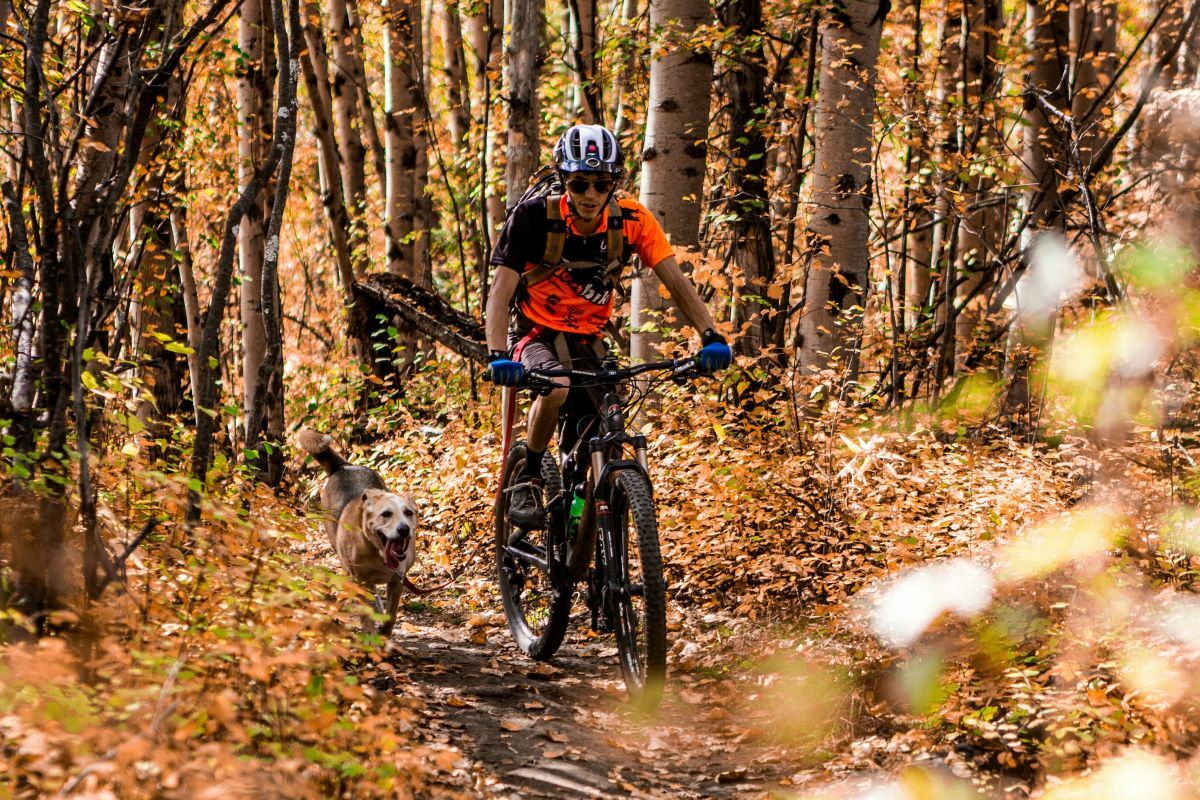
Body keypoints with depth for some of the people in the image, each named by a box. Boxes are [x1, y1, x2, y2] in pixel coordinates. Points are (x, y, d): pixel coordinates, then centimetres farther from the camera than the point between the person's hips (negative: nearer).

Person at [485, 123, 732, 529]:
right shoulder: (534, 217, -20)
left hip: (587, 340, 3)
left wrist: (711, 336, -30)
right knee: (556, 386, -36)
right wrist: (497, 355, -39)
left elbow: (675, 280, -14)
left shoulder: (631, 220, -12)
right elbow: (501, 290, -23)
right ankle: (527, 482, -14)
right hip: (535, 333, -3)